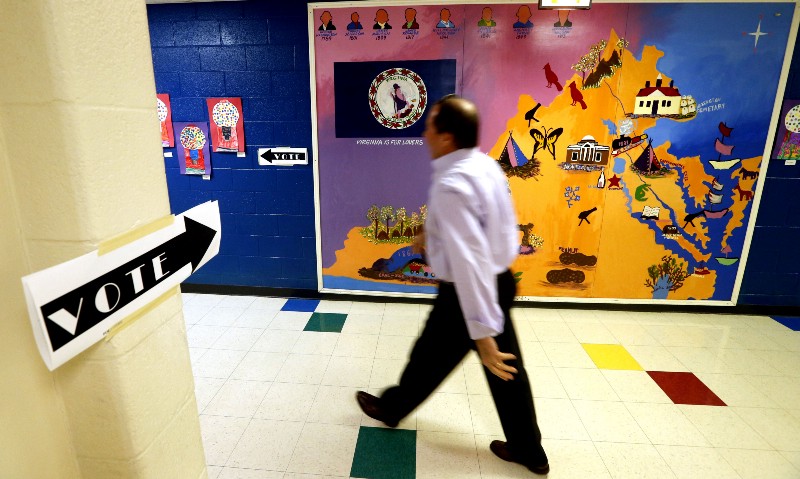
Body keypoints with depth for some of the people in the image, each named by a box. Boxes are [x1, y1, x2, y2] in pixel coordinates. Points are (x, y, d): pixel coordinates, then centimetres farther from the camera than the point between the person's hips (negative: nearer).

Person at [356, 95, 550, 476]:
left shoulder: (451, 185, -28)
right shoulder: (486, 165, 1)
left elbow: (468, 262, -32)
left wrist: (483, 333, -29)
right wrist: (435, 233, 26)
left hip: (468, 293, -8)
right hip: (500, 281, 8)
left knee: (429, 358, 17)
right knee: (507, 368, 19)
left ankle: (391, 408, 45)